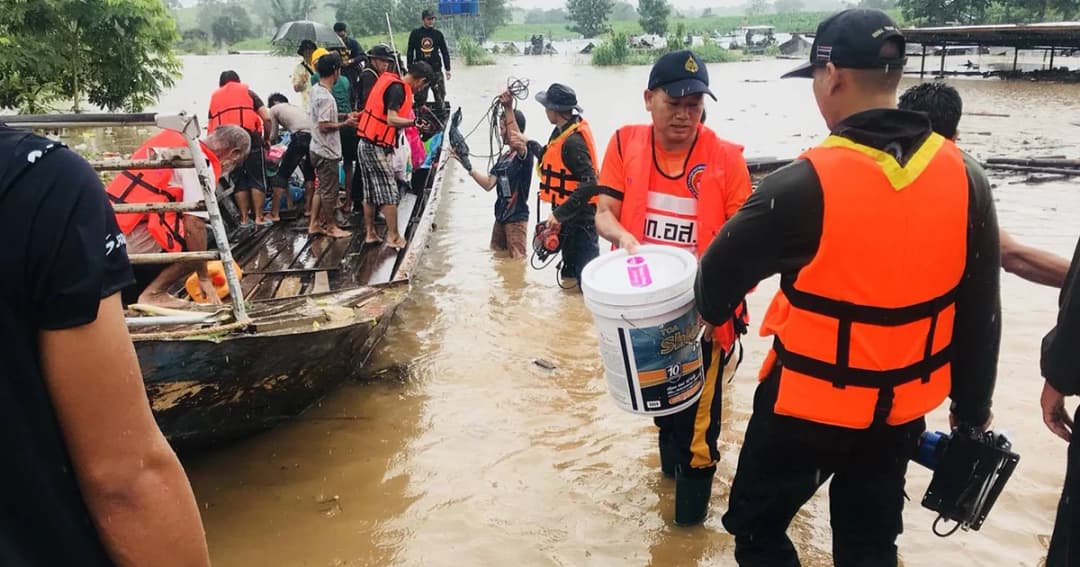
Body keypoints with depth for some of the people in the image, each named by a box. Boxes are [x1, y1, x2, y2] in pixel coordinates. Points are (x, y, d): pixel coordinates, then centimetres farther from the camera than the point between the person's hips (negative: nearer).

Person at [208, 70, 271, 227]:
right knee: (257, 180, 3)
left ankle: (244, 218, 8)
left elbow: (210, 126, 11)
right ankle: (259, 217, 0)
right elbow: (266, 117, 2)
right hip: (249, 139, -3)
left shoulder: (214, 97, 21)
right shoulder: (247, 92, 13)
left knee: (239, 182, 10)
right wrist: (267, 138, 13)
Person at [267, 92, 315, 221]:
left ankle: (274, 213, 2)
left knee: (282, 174, 3)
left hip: (300, 137, -6)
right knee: (309, 173, 24)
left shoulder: (274, 109, 20)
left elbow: (273, 136, 19)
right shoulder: (295, 107, 37)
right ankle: (308, 208, 21)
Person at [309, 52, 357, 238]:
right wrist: (345, 124, -14)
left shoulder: (316, 89, 7)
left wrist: (344, 116, 11)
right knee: (330, 191, 4)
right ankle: (330, 226, 17)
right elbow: (324, 126, -25)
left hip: (319, 150, 10)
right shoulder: (325, 97, -23)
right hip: (326, 152, -10)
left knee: (322, 188, 18)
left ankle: (314, 224, 23)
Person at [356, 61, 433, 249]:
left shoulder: (388, 81, 13)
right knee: (389, 194, -2)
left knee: (370, 194, 14)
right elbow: (392, 120, -25)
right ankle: (393, 237, 3)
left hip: (366, 145, 9)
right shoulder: (398, 89, -15)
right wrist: (414, 122, -27)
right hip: (378, 148, -9)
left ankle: (369, 234, 20)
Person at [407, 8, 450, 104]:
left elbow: (445, 52, 12)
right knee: (420, 98, 1)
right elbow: (409, 53, 7)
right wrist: (410, 70, 3)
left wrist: (447, 70, 7)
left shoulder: (438, 34, 8)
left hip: (436, 70, 1)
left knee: (440, 97, -2)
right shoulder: (415, 34, 4)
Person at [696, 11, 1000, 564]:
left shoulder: (807, 185, -23)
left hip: (809, 402, -5)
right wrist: (972, 408, 14)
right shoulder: (965, 178, -7)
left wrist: (716, 313, 14)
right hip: (902, 406, 5)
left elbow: (719, 276, -10)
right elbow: (980, 314, 1)